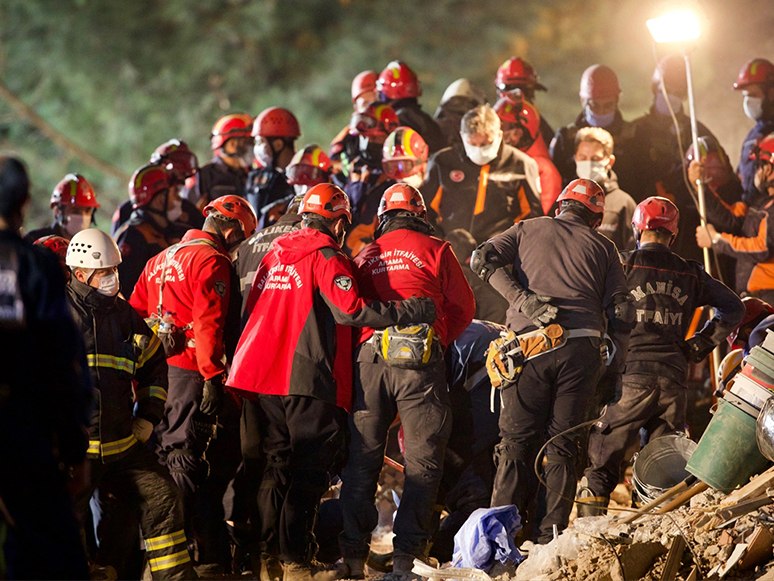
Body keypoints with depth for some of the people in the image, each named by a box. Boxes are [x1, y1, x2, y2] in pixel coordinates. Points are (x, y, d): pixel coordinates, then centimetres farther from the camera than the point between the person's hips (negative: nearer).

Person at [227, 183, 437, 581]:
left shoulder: (275, 254, 17)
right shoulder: (325, 255, -6)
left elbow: (253, 309, 21)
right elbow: (350, 311, -17)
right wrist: (414, 312, -14)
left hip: (260, 373, 7)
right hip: (308, 378, -7)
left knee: (277, 464, 14)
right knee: (308, 471, -2)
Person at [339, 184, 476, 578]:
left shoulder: (363, 258, 17)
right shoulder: (434, 251, 8)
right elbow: (463, 308, 9)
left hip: (368, 356, 3)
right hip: (420, 360, -3)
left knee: (362, 459, 8)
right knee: (422, 459, 1)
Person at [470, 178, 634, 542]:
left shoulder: (529, 229, 17)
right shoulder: (602, 247, 16)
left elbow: (483, 259, 1)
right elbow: (620, 313, 9)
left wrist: (522, 299, -6)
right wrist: (615, 368, 12)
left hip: (530, 345, 0)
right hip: (581, 351, 0)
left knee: (517, 442, 3)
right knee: (561, 446, 5)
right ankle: (548, 537, 1)